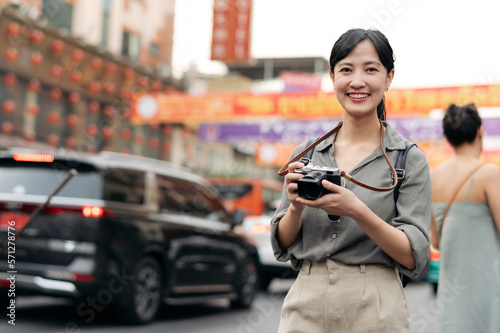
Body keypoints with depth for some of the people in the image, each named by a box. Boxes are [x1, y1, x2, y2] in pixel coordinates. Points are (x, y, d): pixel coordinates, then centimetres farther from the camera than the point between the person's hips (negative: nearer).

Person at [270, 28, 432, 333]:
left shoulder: (409, 160, -3)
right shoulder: (305, 154, 5)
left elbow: (414, 257, -9)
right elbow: (282, 246, 8)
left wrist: (358, 211, -21)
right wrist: (296, 207, -11)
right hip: (306, 306, 3)